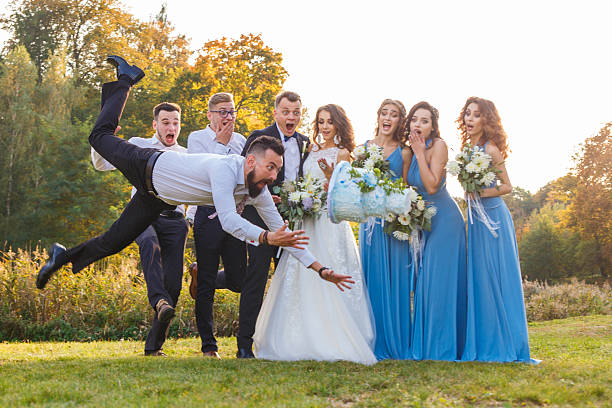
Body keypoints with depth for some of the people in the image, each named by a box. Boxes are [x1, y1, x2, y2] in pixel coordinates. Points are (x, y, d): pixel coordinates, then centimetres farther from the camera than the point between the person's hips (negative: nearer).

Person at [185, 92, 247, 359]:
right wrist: (221, 143, -7)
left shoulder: (240, 141, 13)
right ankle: (208, 345, 10)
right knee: (207, 286, 0)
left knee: (238, 281, 5)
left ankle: (199, 273, 36)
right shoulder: (197, 138, 1)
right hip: (208, 215, -4)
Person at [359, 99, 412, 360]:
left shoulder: (403, 152, 7)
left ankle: (396, 343, 6)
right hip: (370, 218, 1)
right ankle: (374, 343, 7)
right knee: (372, 277, 1)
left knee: (395, 279, -1)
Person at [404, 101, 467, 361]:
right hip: (423, 221, 8)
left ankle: (444, 346, -2)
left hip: (444, 220, -7)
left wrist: (420, 153, -20)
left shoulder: (438, 145, -14)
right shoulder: (410, 150, 7)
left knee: (441, 280, -8)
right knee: (423, 279, 8)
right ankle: (425, 345, 15)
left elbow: (432, 186, -22)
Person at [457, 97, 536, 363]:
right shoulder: (467, 148, 11)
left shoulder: (490, 150, -11)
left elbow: (506, 186, -10)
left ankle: (504, 345, 4)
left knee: (496, 280, -4)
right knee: (478, 279, 8)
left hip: (494, 218, -8)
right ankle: (484, 345, 15)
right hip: (476, 218, 8)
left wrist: (479, 193, -20)